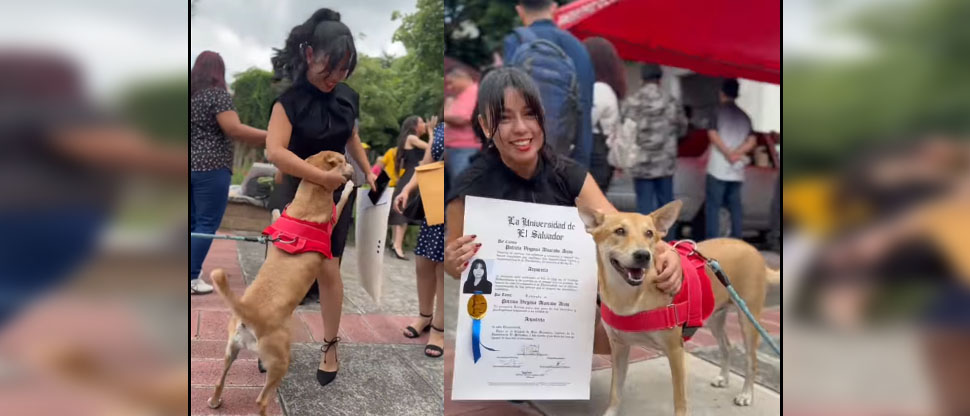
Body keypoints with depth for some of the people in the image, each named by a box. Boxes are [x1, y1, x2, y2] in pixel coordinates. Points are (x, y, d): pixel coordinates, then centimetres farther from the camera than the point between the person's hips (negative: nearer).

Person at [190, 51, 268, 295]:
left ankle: (191, 273, 17)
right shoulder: (217, 94, -8)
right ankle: (192, 279, -3)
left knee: (193, 223, 13)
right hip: (210, 168, -8)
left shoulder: (192, 94, 14)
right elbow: (234, 130, -19)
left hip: (192, 166, 8)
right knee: (206, 224, -3)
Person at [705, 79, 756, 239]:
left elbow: (713, 134, -11)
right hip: (737, 171, 5)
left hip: (718, 168, -5)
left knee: (712, 206, -4)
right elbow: (752, 142, 4)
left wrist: (727, 153, -7)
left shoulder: (717, 110, 0)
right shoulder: (744, 116, 15)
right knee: (735, 207, 10)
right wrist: (736, 153, -6)